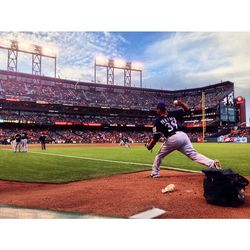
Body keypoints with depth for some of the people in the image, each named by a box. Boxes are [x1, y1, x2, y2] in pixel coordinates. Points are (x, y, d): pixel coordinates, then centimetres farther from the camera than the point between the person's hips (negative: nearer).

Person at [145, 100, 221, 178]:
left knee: (159, 155, 15)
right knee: (193, 154, 2)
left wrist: (149, 146, 9)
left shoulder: (158, 121, 6)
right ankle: (212, 163, -13)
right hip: (183, 135, 5)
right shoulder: (173, 114, 19)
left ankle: (155, 173, 17)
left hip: (172, 139, -5)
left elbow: (156, 137, -1)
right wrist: (181, 103, 11)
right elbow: (187, 110, 22)